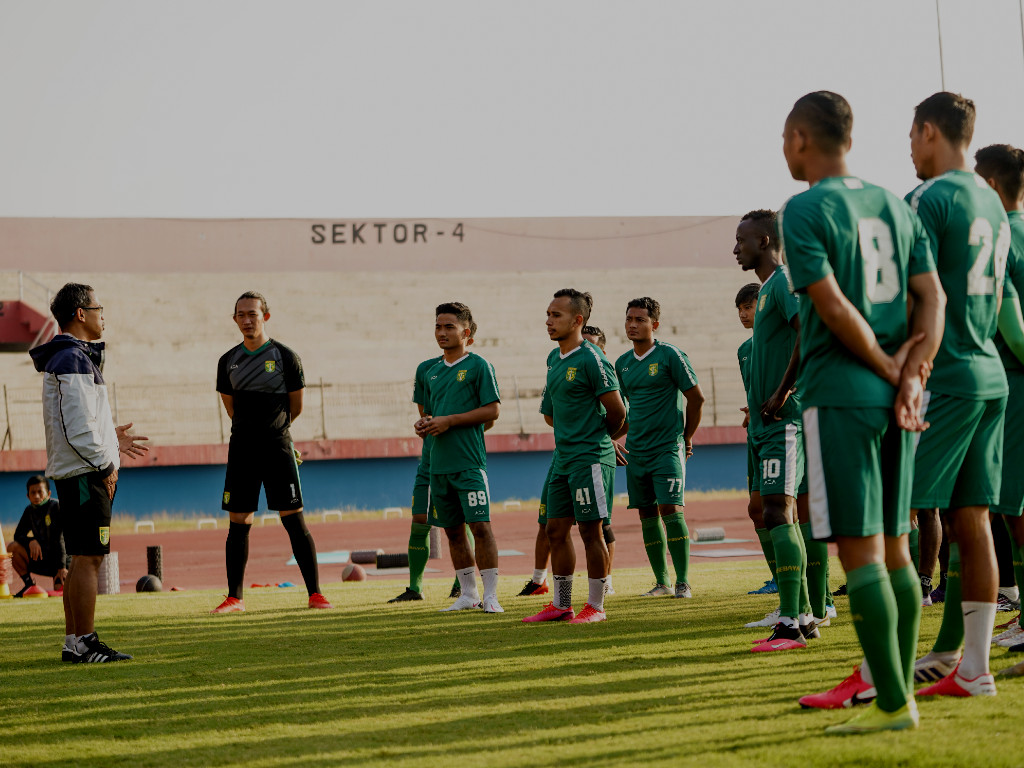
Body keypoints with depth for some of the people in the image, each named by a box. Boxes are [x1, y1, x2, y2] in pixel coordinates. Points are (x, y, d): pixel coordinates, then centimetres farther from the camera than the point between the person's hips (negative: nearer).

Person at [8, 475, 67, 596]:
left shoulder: (56, 506, -13)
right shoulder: (29, 511, 5)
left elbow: (61, 539, -18)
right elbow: (18, 535, 4)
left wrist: (62, 567, -24)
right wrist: (31, 541, -20)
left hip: (62, 558, -5)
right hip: (42, 558, 5)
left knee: (60, 589, -28)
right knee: (12, 547, -17)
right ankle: (30, 584, -3)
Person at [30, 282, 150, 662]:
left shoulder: (67, 358, 19)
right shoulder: (74, 360, -15)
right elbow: (78, 425, -20)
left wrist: (110, 438, 20)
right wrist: (105, 463, -13)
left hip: (71, 472, 11)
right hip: (85, 473, -11)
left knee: (82, 559, 12)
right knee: (89, 559, -9)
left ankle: (74, 641, 16)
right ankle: (85, 644, -7)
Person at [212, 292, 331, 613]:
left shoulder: (285, 357, -2)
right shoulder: (228, 361, 9)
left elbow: (295, 408, 8)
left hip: (277, 447, -3)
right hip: (241, 449, 3)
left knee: (294, 520, -6)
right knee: (238, 523, 3)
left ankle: (315, 593, -2)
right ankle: (234, 597, 9)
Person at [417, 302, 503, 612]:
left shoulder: (478, 366, -3)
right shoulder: (433, 372, 17)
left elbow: (492, 411, -9)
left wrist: (449, 421, -13)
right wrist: (424, 425, 3)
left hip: (469, 462, -7)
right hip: (439, 464, 7)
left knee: (480, 526, -10)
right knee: (453, 530, 9)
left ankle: (490, 595, -7)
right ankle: (467, 594, 18)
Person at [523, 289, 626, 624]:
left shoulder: (591, 359, -13)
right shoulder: (554, 359, 13)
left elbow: (617, 411, -11)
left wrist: (600, 440, 3)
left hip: (590, 459, -8)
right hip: (563, 458, 8)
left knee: (590, 531, -3)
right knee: (556, 529, 9)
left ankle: (596, 606, 5)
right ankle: (560, 605, 16)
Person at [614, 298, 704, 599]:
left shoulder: (669, 355, -7)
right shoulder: (622, 363, 11)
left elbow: (696, 398, -3)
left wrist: (686, 438, 2)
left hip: (667, 448, -6)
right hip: (636, 450, 6)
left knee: (671, 509, -13)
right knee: (647, 514, 6)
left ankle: (683, 582, -8)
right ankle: (662, 582, 13)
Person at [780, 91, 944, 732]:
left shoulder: (805, 210, -7)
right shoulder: (894, 206, 14)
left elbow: (834, 307, -15)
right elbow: (932, 300, 6)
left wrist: (890, 371, -6)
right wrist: (911, 376, -3)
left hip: (841, 393, -7)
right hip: (896, 395, 7)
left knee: (860, 550, -6)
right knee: (894, 546, 13)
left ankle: (893, 704, -8)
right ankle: (899, 691, 17)